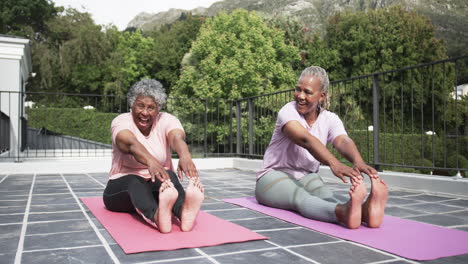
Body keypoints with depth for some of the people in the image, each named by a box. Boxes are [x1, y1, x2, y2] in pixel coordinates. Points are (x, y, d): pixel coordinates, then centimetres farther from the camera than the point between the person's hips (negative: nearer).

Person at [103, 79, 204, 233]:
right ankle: (156, 217, -67)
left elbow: (177, 138, -30)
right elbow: (132, 144, -35)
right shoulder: (121, 121, -11)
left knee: (168, 175, -32)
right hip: (123, 186, -1)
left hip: (156, 186, 2)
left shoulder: (166, 120, -5)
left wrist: (185, 156, -55)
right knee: (135, 182, -36)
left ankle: (183, 212, -62)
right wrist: (151, 161, -58)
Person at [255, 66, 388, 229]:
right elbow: (306, 139, -37)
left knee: (325, 195, -32)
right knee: (301, 198, -38)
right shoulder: (288, 111, -17)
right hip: (274, 176, -3)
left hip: (307, 177, 4)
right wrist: (334, 164, -55)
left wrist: (358, 161, -50)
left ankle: (364, 210, -62)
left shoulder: (330, 119, -3)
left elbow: (343, 141, -27)